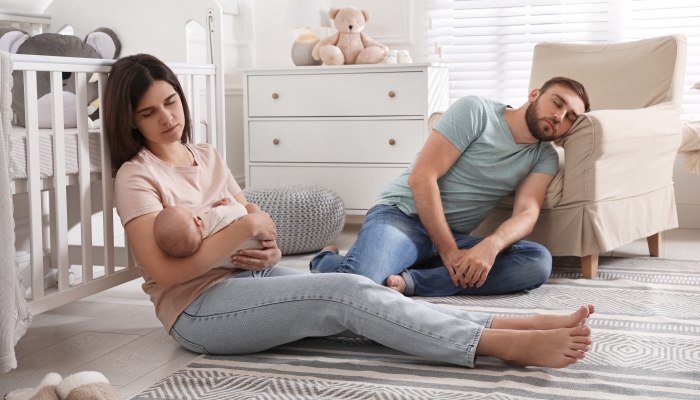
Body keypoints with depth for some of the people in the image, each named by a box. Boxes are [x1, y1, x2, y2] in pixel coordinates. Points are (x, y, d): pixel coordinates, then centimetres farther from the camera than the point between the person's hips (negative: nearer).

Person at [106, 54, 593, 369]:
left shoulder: (208, 158, 16)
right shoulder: (137, 177, -6)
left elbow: (254, 223, 20)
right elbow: (165, 270, -19)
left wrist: (269, 252, -5)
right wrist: (248, 228, -17)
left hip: (250, 278, 7)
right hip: (197, 306, -7)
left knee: (358, 294, -16)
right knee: (348, 293, -25)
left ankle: (524, 325, -25)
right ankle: (512, 344, -31)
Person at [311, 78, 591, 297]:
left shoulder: (544, 158, 13)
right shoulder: (476, 111, -3)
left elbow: (527, 213, -4)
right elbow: (421, 176, -11)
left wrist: (491, 245, -28)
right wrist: (449, 251, -16)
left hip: (453, 239, 5)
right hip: (402, 214, -5)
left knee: (539, 261, -23)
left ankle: (410, 281, -26)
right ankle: (327, 261, 3)